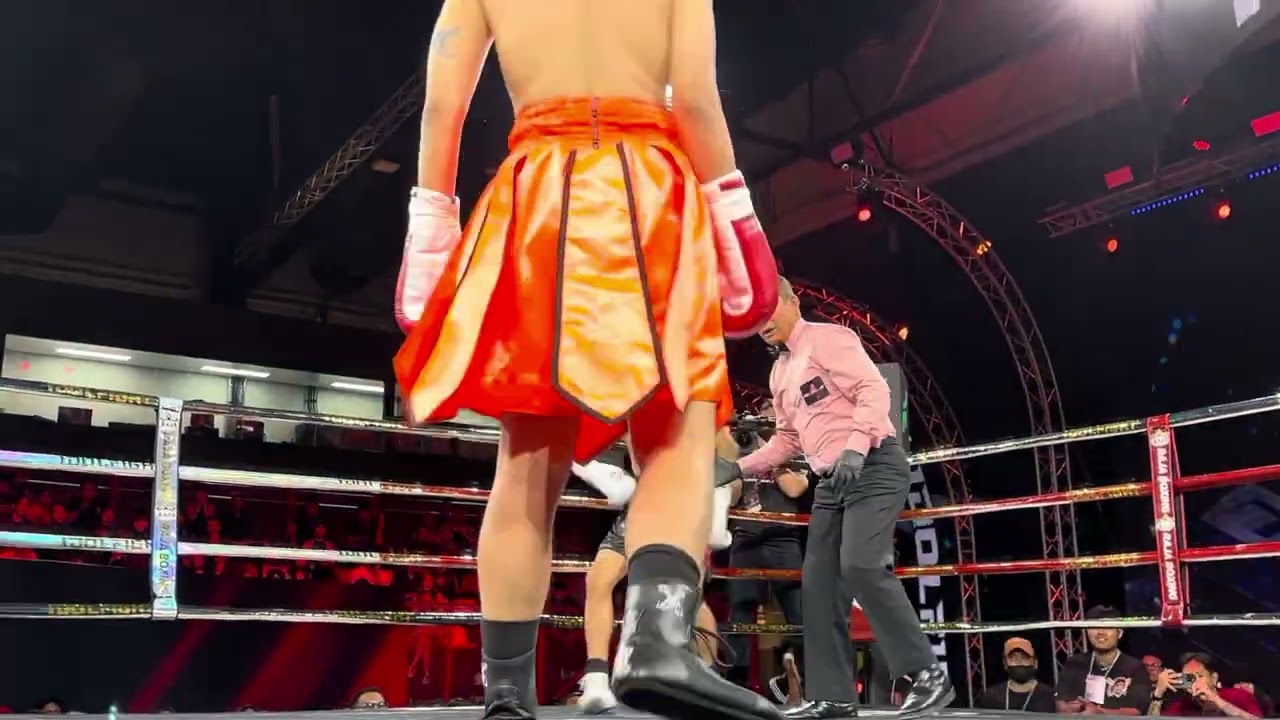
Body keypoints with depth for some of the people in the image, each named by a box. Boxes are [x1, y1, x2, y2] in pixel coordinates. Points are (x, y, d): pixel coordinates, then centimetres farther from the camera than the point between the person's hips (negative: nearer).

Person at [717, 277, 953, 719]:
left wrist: (855, 448, -30)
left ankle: (928, 675, -13)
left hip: (874, 467, -9)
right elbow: (788, 439, 25)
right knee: (818, 582, 2)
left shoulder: (826, 338, -6)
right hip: (831, 482, 9)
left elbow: (874, 389, -17)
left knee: (861, 566, -23)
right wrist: (738, 468, 13)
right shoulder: (779, 373, 19)